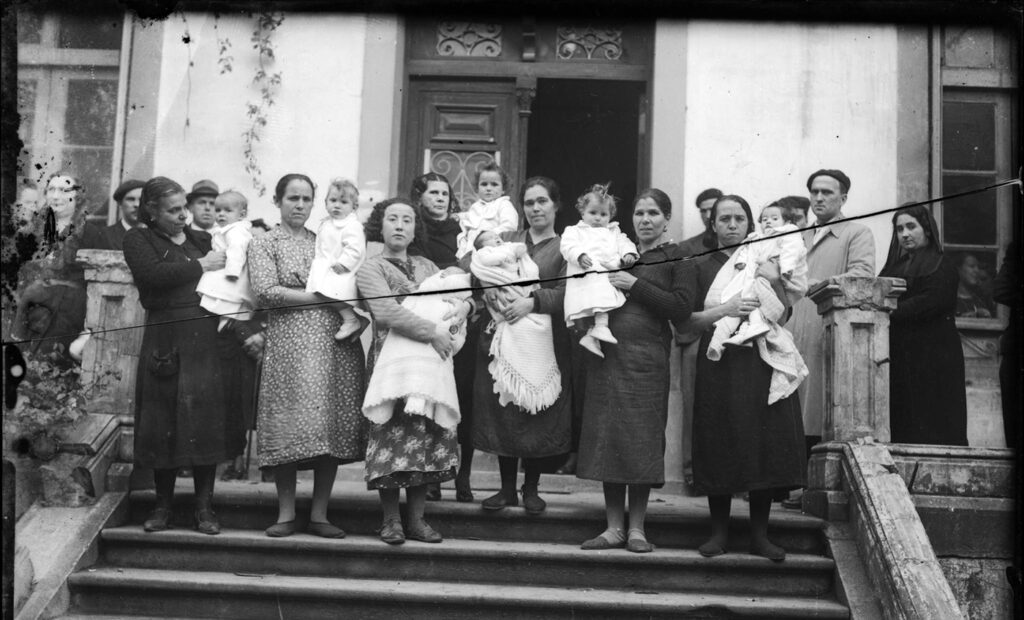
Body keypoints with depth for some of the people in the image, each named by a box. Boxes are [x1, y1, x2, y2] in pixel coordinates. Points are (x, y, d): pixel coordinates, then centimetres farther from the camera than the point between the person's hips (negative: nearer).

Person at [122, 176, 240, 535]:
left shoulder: (200, 240, 18)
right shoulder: (138, 239, 5)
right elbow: (154, 274, -14)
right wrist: (200, 266, -9)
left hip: (207, 340, 3)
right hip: (166, 341, -3)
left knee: (207, 421, 3)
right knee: (166, 423, 2)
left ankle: (204, 508, 12)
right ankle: (163, 506, 16)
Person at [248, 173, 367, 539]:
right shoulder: (263, 244, 10)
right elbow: (265, 291, -6)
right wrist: (320, 297, -8)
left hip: (336, 342, 3)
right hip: (289, 343, -3)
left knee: (333, 428, -1)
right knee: (291, 430, -7)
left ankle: (319, 514, 7)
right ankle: (286, 513, 6)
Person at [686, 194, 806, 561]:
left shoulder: (764, 261, 13)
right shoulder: (703, 267, 9)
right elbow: (690, 321, 2)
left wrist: (775, 283, -9)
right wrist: (726, 310, -13)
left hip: (761, 364, 1)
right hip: (719, 365, -1)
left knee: (764, 444, -2)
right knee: (720, 447, -2)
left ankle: (759, 534, 8)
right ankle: (719, 532, 9)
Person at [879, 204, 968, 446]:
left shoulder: (940, 265, 0)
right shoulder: (895, 265, 21)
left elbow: (930, 302, -16)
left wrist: (890, 313, -22)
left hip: (931, 358, -6)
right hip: (899, 358, 7)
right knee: (901, 423, 3)